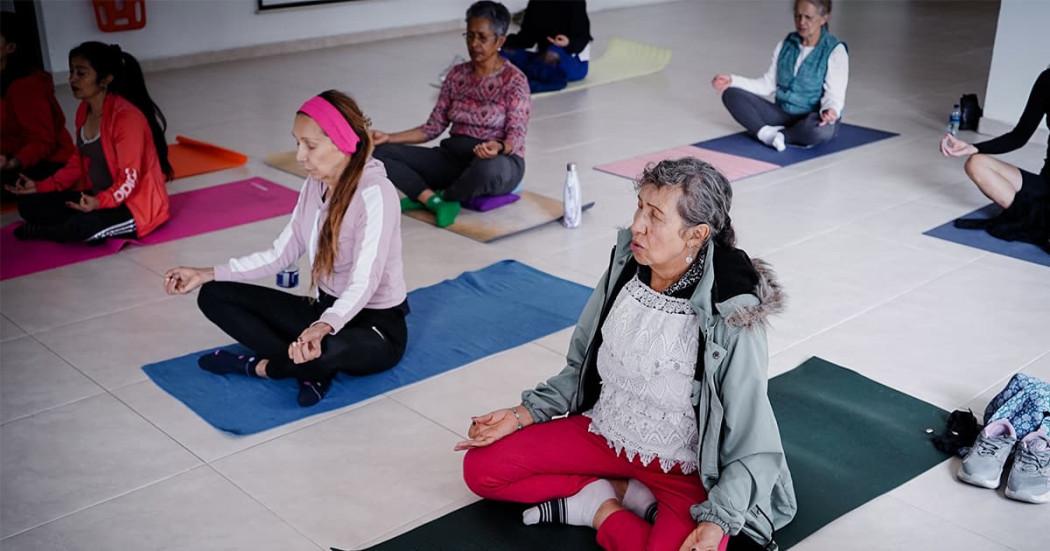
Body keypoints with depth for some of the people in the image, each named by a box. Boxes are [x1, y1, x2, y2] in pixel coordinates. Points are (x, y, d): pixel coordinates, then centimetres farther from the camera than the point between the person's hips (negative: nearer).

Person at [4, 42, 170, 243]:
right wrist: (41, 187, 6)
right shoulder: (84, 110, 4)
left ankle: (40, 230, 1)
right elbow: (78, 163, 14)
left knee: (81, 227, -31)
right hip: (97, 196, 8)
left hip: (137, 204, -8)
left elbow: (129, 178, -24)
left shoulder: (127, 116, -23)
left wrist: (99, 203, -39)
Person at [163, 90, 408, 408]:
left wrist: (323, 327, -50)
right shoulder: (315, 185, 1)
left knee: (328, 349, -43)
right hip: (327, 309, 8)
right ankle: (312, 367, -17)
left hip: (377, 326, -8)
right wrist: (206, 274, 2)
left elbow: (364, 283, -32)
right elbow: (282, 254, 7)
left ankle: (255, 365, -9)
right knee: (214, 296, -1)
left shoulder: (375, 193, -23)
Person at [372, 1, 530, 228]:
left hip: (500, 162, -5)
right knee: (379, 152, -11)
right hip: (455, 158, 5)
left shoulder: (514, 80, -8)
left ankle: (425, 198, -17)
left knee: (489, 168, -44)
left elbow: (516, 137, -15)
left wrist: (498, 148, -39)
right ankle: (435, 201, -26)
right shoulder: (457, 75, 8)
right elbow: (434, 126, 8)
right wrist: (389, 138, -5)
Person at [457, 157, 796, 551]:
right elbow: (582, 367, 7)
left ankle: (600, 507, -5)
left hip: (686, 471, -5)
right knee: (482, 467, -3)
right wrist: (522, 414, -2)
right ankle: (630, 495, -3)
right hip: (607, 434, 6)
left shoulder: (732, 317, -25)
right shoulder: (624, 270, -10)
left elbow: (750, 448, -17)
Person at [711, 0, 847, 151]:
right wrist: (733, 80, -4)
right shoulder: (785, 45, 6)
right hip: (782, 114, 5)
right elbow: (768, 84, 9)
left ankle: (775, 135, -19)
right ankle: (767, 133, -32)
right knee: (731, 94, -12)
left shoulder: (835, 51, -11)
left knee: (822, 129, -43)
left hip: (811, 120, -5)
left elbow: (835, 95, -18)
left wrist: (831, 111, -42)